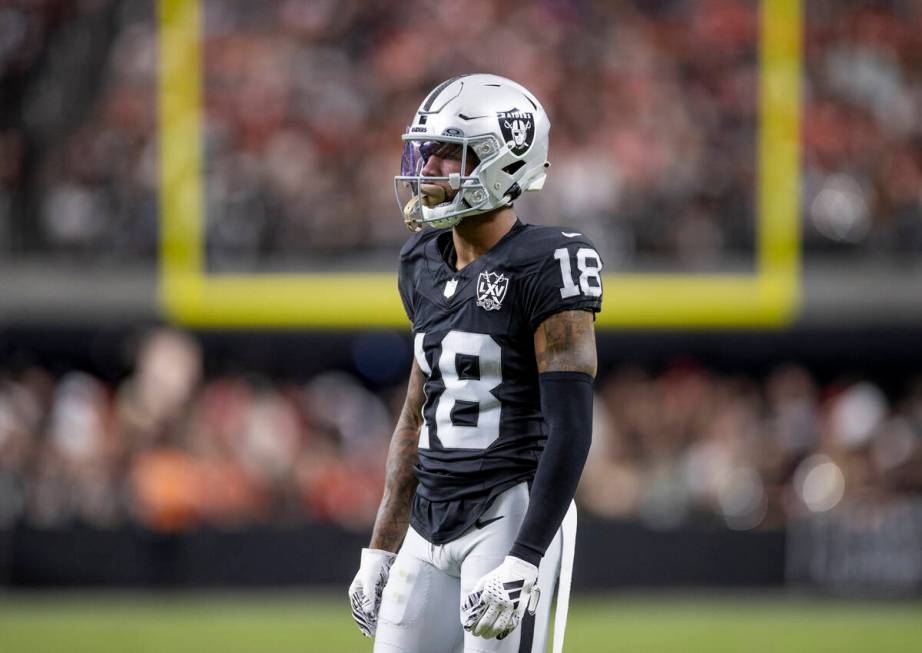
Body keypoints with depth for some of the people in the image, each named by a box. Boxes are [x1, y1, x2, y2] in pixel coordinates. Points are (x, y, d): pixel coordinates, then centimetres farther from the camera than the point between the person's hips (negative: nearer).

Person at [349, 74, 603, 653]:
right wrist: (383, 549, 19)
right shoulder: (427, 268, 12)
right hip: (432, 524, 8)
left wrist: (524, 561, -23)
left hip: (510, 514, -8)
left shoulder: (543, 268, -12)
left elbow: (569, 430, -17)